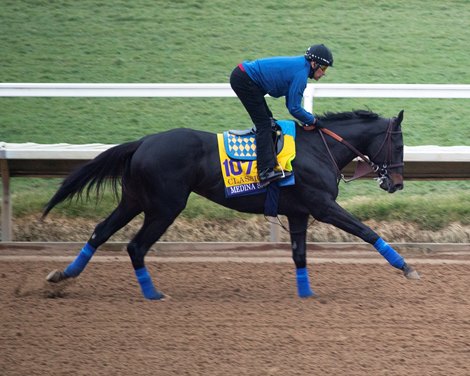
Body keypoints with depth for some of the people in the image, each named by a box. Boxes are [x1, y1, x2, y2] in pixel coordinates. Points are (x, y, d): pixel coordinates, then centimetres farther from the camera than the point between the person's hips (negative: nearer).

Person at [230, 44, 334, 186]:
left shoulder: (298, 66, 13)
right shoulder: (301, 73, -17)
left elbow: (291, 104, 18)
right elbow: (294, 108, -14)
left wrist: (307, 120, 7)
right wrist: (312, 121, 0)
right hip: (244, 81, -10)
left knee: (266, 120, 18)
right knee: (264, 123, -11)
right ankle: (266, 171, -18)